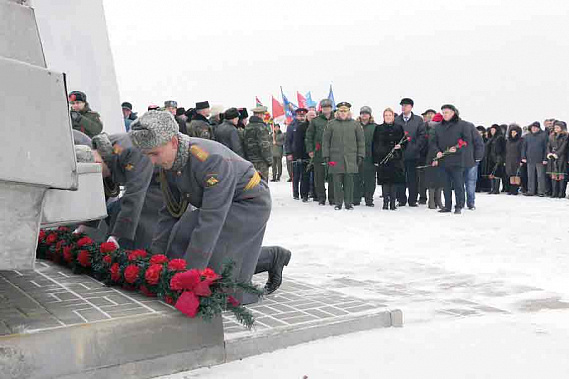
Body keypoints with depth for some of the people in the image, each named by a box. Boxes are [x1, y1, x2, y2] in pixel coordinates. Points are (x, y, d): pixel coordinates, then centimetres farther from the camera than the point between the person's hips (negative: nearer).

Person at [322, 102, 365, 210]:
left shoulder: (355, 124, 9)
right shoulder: (331, 124, 7)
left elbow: (361, 141, 10)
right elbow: (325, 141, 9)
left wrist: (360, 155, 4)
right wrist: (326, 155, 3)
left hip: (350, 158, 0)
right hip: (335, 158, 0)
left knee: (349, 182, 2)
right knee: (337, 182, 2)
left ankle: (348, 203, 11)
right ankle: (338, 203, 10)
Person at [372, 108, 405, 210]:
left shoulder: (399, 128, 9)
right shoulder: (379, 128, 7)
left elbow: (404, 142, 14)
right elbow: (375, 144, 4)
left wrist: (400, 146, -9)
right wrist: (375, 159, -2)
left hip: (396, 159, 1)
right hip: (382, 158, -1)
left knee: (395, 180, 0)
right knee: (385, 181, -2)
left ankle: (393, 202, 7)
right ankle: (385, 202, 5)